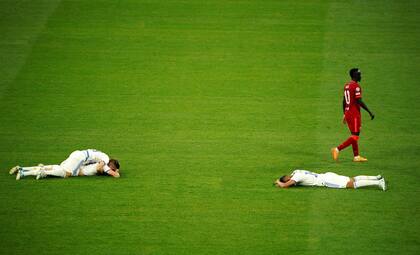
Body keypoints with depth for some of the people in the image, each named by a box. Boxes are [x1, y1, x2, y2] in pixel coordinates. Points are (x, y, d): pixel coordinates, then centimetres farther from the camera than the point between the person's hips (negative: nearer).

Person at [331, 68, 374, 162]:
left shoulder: (346, 85, 12)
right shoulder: (356, 86, -15)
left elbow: (344, 101, 18)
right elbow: (359, 101, -20)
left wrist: (344, 114, 25)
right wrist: (370, 112, -15)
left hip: (347, 113, 9)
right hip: (354, 114, -9)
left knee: (354, 135, 14)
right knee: (355, 136, -6)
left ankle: (356, 156, 17)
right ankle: (337, 149, -13)